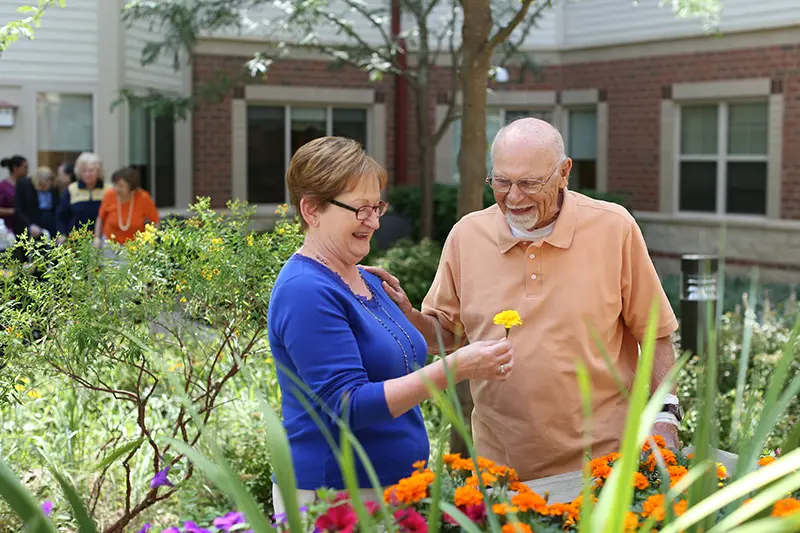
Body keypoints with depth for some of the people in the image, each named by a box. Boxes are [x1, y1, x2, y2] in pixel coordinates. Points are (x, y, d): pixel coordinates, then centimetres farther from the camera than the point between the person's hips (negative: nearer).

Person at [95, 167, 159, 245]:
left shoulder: (143, 198, -19)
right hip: (110, 242, 1)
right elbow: (100, 218, 3)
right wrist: (97, 237, -6)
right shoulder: (109, 195, -15)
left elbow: (156, 222, -4)